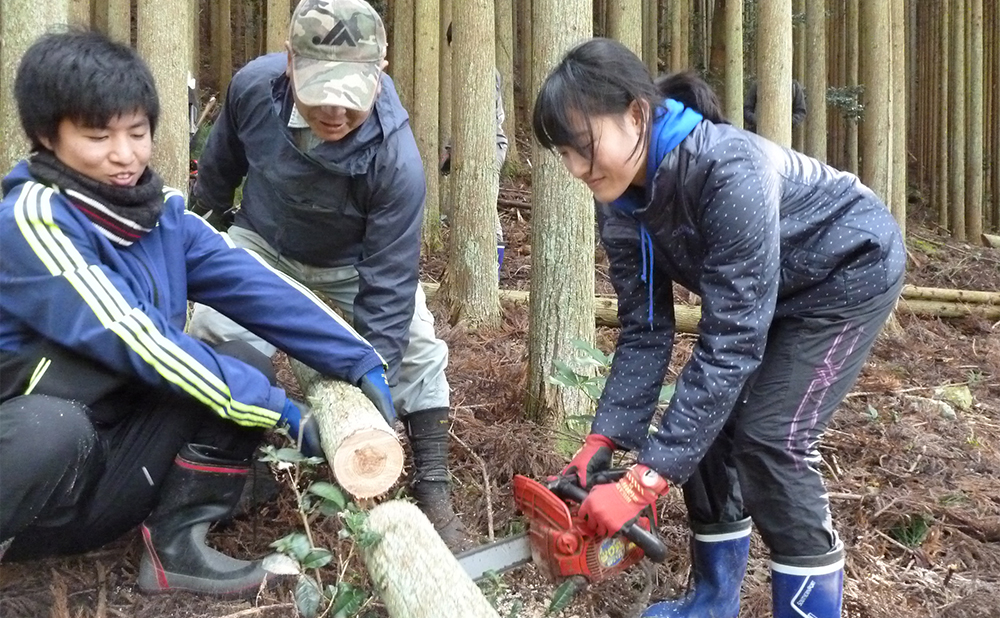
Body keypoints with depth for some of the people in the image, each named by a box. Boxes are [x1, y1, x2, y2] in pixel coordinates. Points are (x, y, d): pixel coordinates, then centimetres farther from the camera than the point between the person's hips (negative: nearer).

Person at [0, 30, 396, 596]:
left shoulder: (162, 212, 2)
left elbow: (258, 288, -5)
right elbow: (130, 338, -24)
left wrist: (360, 362, -15)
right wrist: (274, 409, -22)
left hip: (111, 478, 7)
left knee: (248, 362, -6)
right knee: (52, 427, -39)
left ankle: (176, 544, -4)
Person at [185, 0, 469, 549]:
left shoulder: (395, 158, -38)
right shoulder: (253, 86, -29)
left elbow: (386, 291, -33)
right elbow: (222, 159, -3)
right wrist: (207, 215, 15)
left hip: (356, 263, -1)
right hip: (262, 245, 2)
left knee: (415, 347, -14)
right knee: (213, 333, -17)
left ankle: (434, 493, 1)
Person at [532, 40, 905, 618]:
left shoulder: (729, 170, -39)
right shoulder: (622, 202, -15)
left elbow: (731, 343, -39)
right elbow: (644, 330, -11)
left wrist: (645, 482, -40)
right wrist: (603, 440, -21)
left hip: (852, 269, -7)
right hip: (764, 292, 7)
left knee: (769, 434, -16)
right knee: (705, 417, 1)